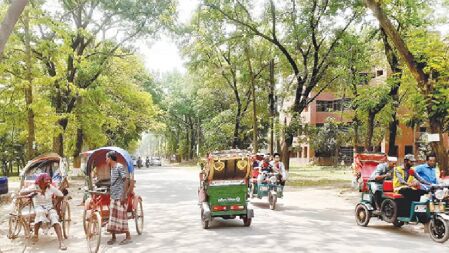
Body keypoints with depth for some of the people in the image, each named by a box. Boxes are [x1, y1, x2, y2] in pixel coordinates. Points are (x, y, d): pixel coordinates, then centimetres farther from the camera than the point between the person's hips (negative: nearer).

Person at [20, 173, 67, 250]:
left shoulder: (51, 188, 1)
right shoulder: (34, 187, -3)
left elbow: (62, 196, 5)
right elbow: (21, 193, -16)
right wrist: (34, 191, -28)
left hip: (50, 208, 1)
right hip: (39, 208, -1)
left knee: (54, 218, -32)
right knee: (40, 211, -40)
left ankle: (61, 242, -44)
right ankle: (36, 234, -27)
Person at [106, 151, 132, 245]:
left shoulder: (119, 167, -13)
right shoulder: (112, 168, 13)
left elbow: (126, 180, -18)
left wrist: (124, 195, -21)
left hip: (120, 197, -8)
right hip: (113, 197, 8)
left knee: (121, 216, -4)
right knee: (112, 217, 9)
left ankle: (128, 237, 5)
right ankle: (113, 237, 18)